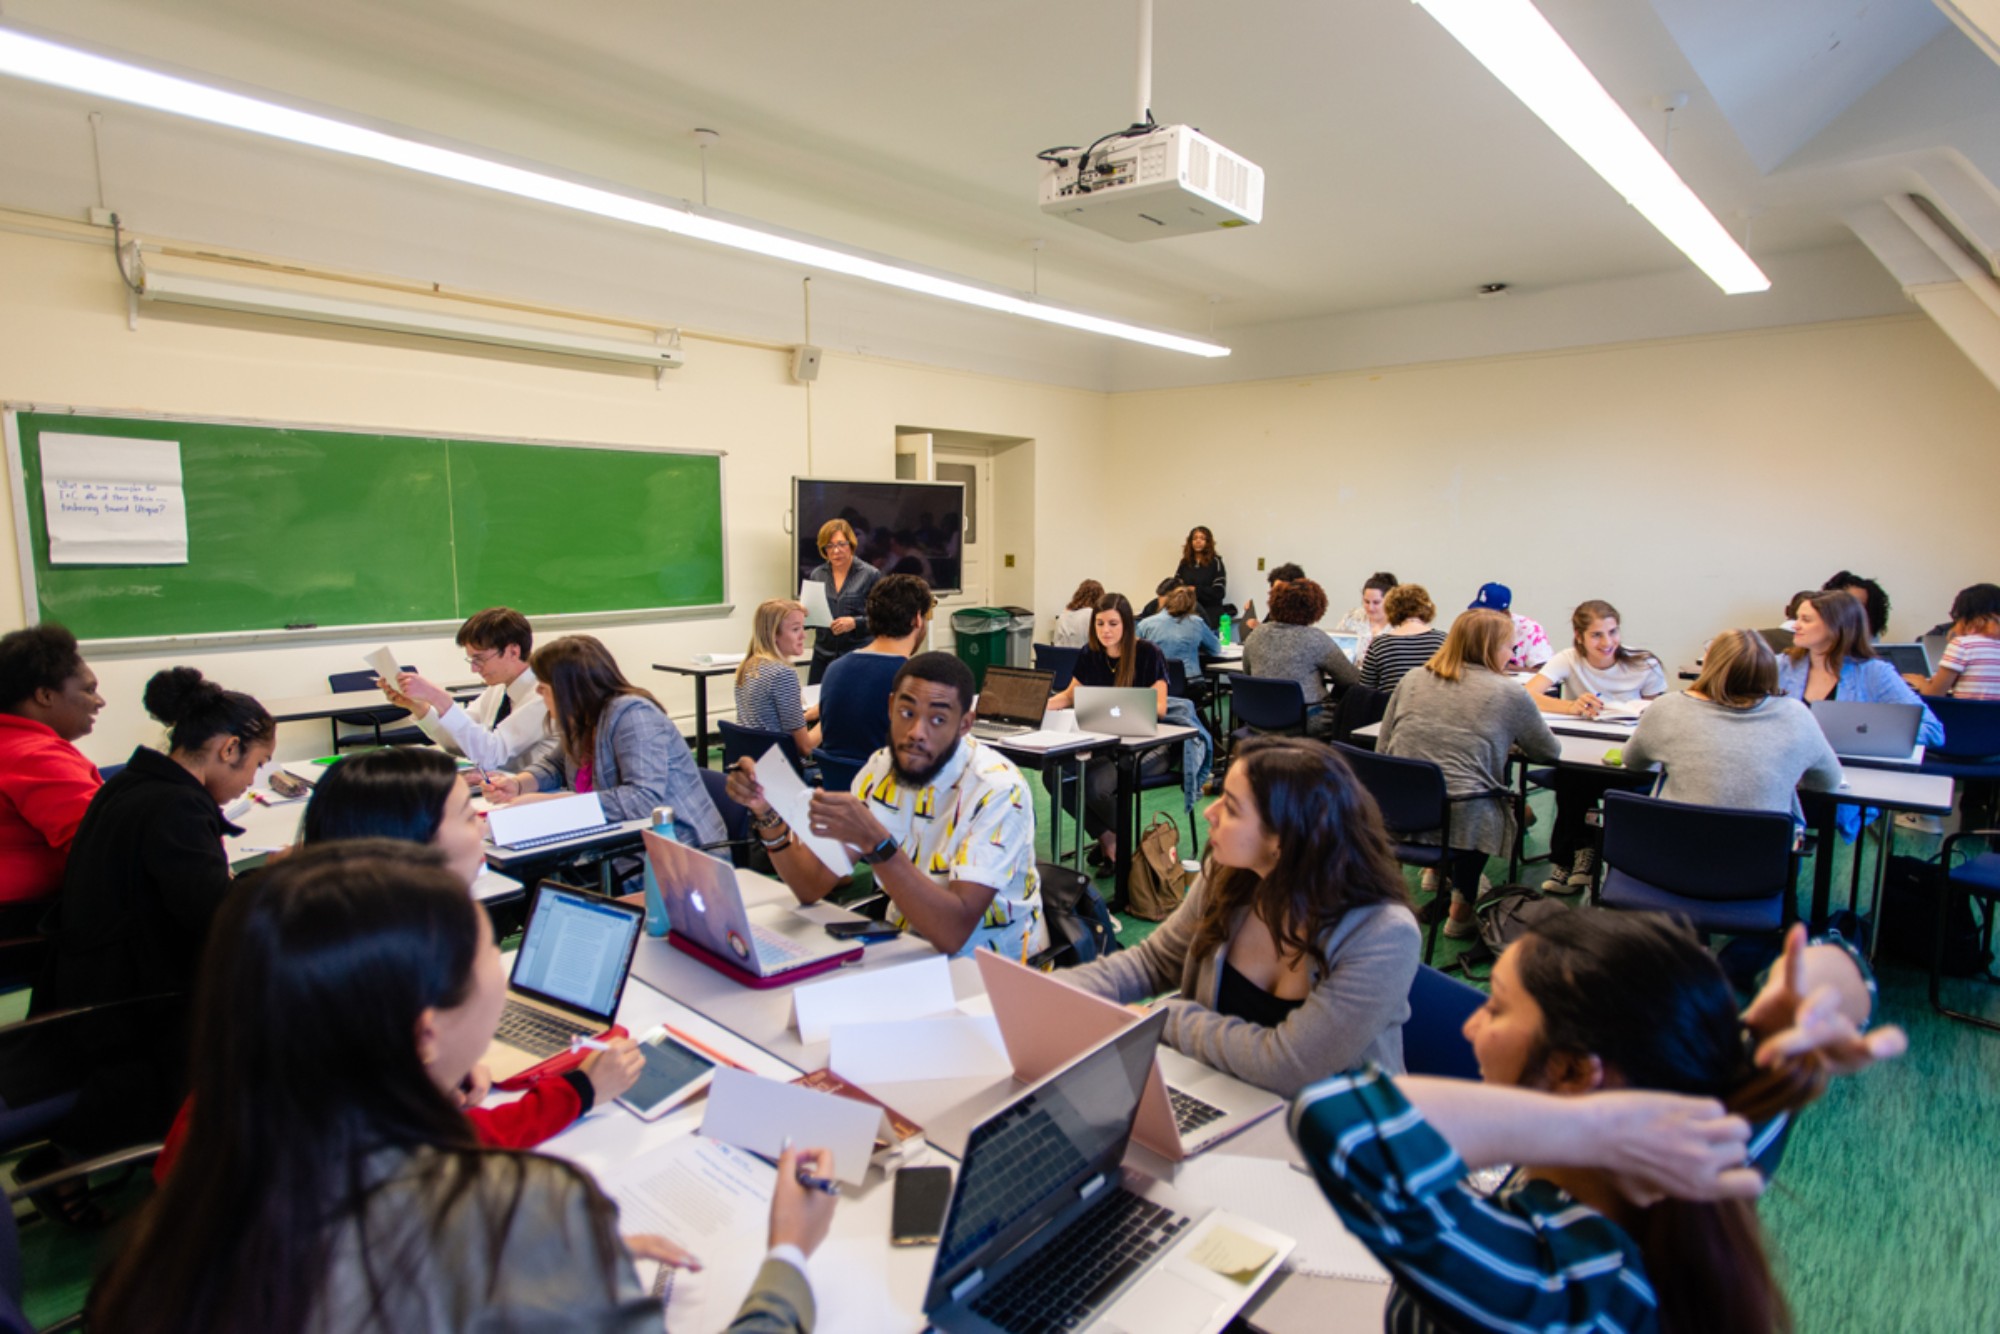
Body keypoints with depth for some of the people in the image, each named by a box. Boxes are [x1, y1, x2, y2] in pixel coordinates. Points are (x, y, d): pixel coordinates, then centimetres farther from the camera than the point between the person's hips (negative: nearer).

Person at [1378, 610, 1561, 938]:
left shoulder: (1411, 681, 10)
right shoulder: (1509, 694, 0)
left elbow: (1382, 749, 14)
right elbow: (1550, 753, 13)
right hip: (1462, 820, -5)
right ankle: (1461, 911, 32)